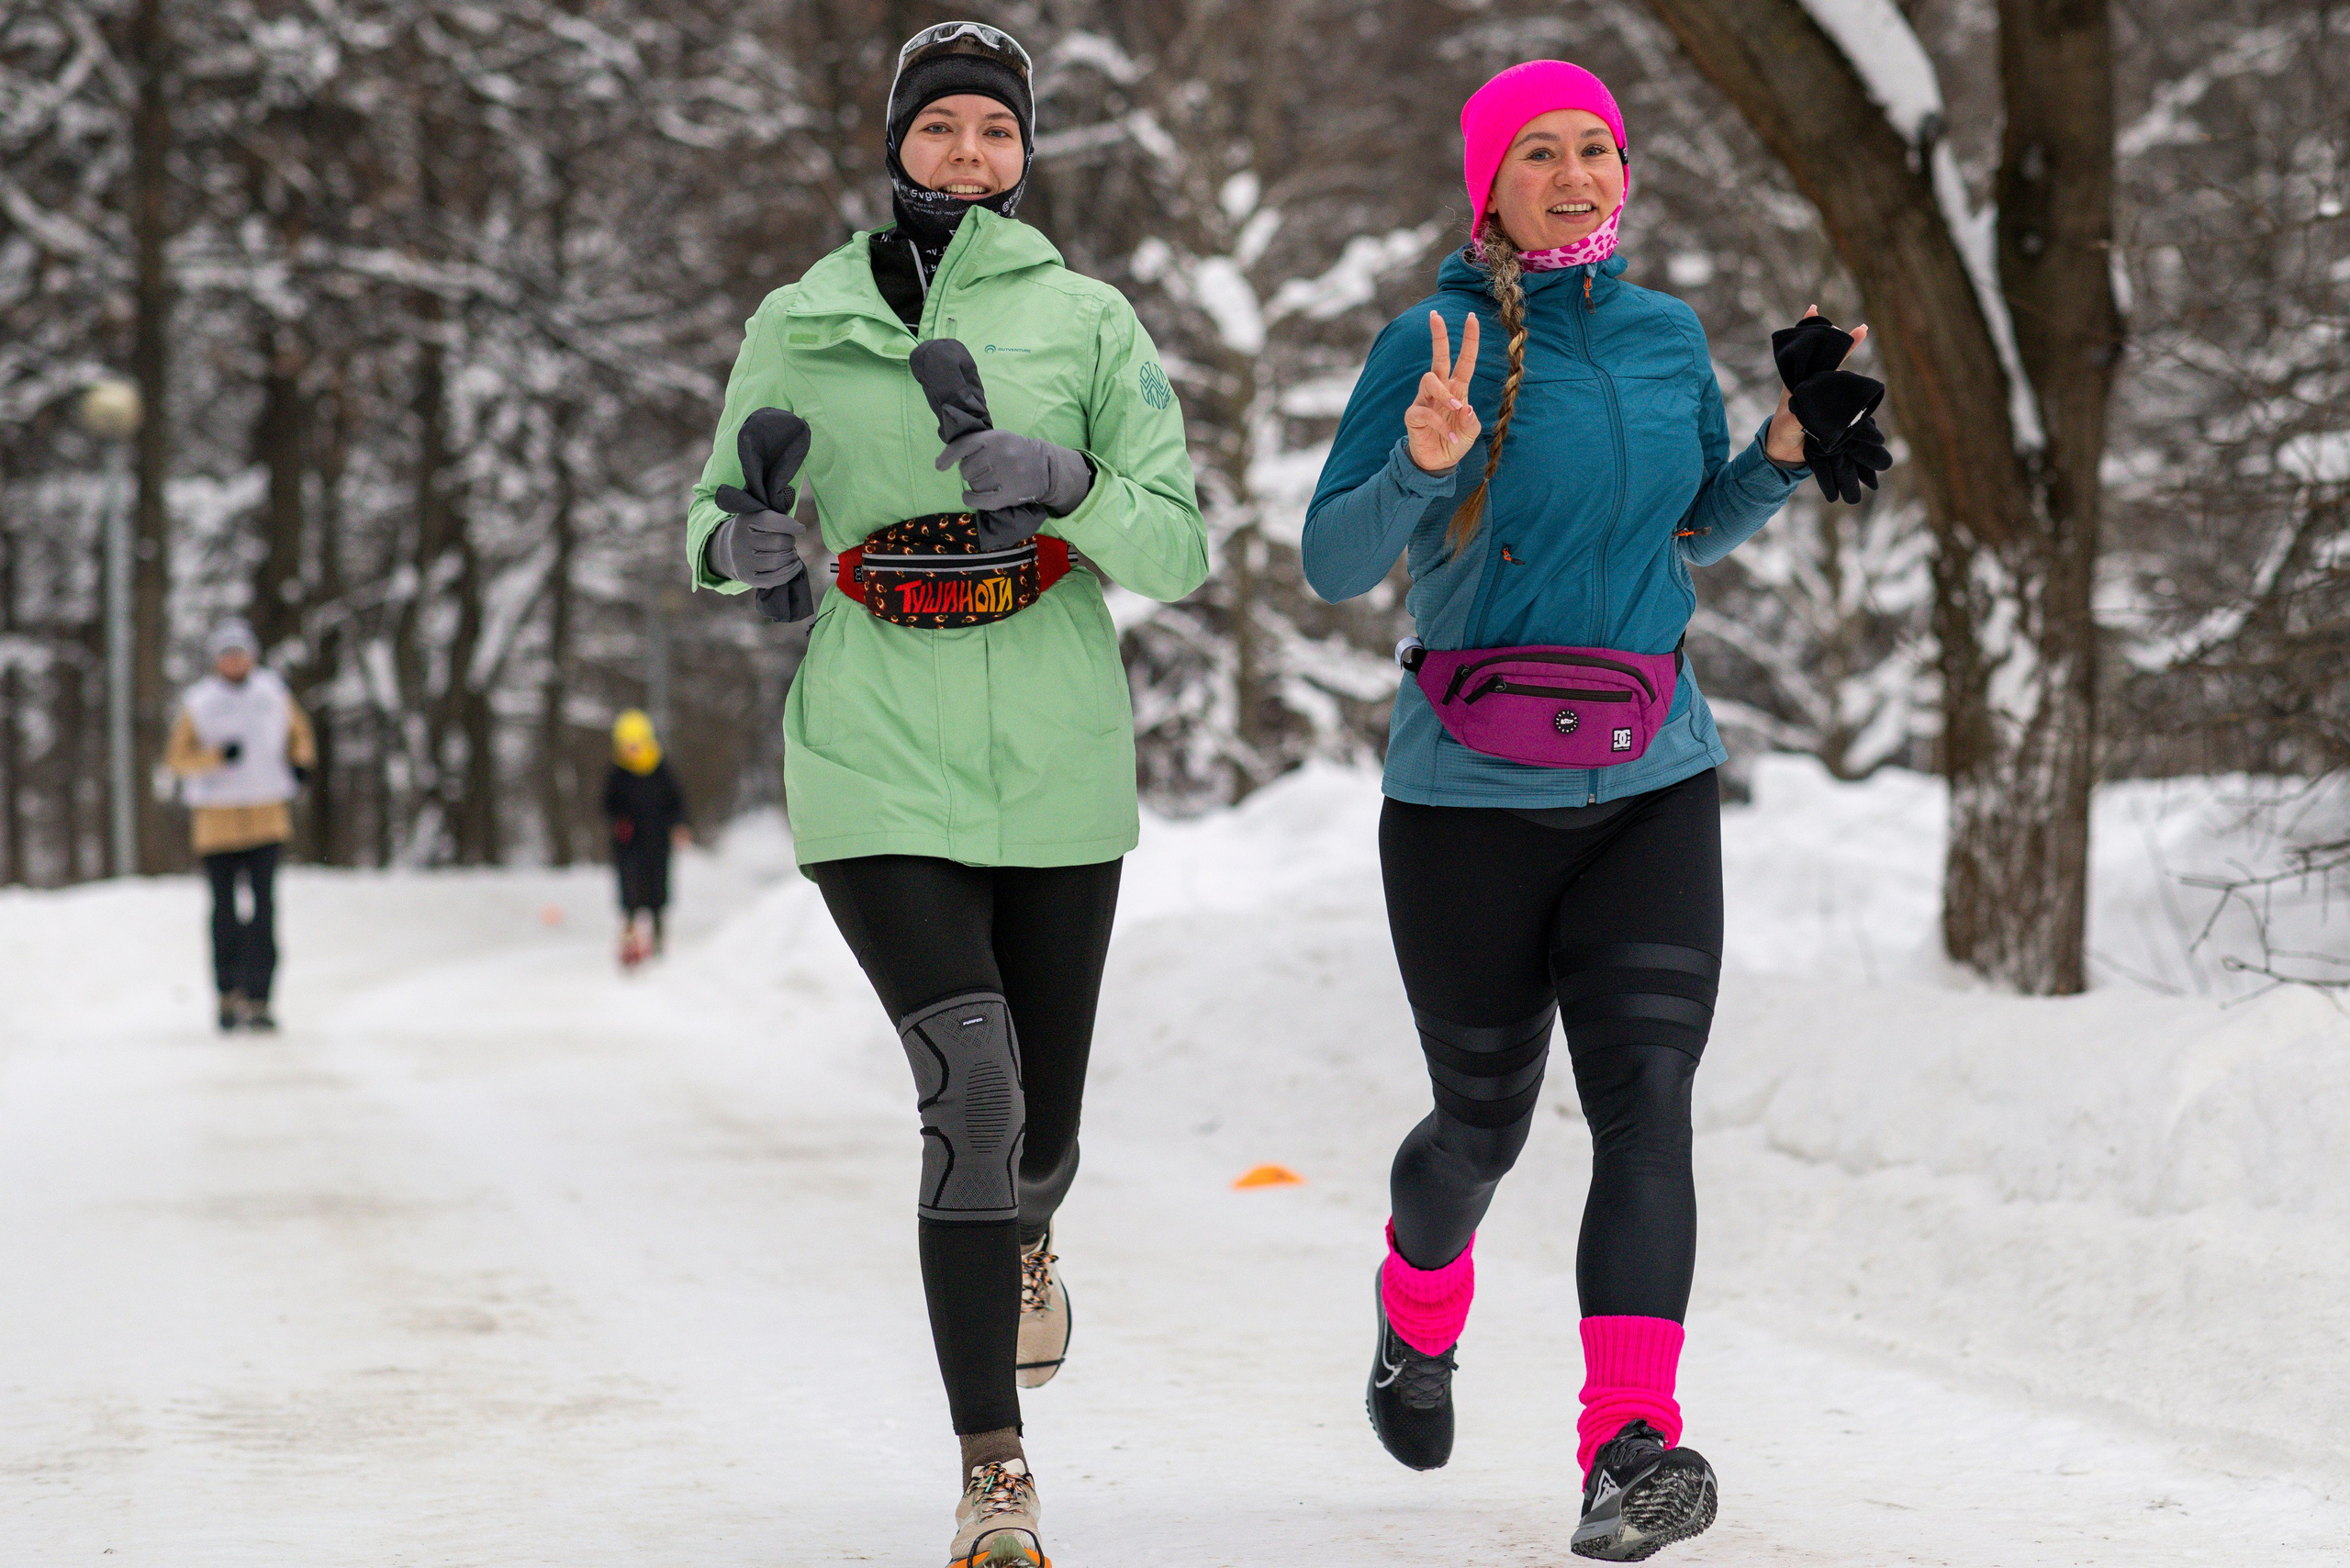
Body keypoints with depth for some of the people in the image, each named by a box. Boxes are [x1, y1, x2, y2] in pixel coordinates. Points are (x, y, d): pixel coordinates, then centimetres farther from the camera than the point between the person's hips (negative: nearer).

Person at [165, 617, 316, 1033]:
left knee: (263, 909, -6)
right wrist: (218, 757, -19)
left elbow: (297, 729, 24)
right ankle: (229, 994, 15)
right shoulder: (197, 703, -2)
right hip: (216, 821, -1)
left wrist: (301, 761, 6)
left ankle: (258, 998, -6)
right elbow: (176, 757, -4)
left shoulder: (273, 692, 6)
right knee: (225, 911, 4)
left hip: (267, 819, 1)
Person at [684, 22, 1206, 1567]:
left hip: (1057, 780, 1)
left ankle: (1023, 1237, 52)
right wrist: (745, 542, -13)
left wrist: (1058, 481, -23)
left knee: (1041, 1128, 11)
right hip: (876, 775, -1)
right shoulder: (800, 326, 3)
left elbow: (1182, 548, -5)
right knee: (971, 1088, -19)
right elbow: (721, 521, 12)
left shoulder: (1086, 321, 0)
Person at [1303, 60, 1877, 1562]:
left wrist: (1783, 455, 2)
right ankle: (1420, 1303, 45)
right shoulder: (1434, 342, -7)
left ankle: (1633, 1445, -22)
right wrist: (1425, 466, -28)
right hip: (1470, 798, -3)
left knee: (1648, 1101, -14)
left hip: (1653, 782, 3)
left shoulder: (1668, 337, 7)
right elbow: (1334, 566, -10)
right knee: (1486, 1116, 11)